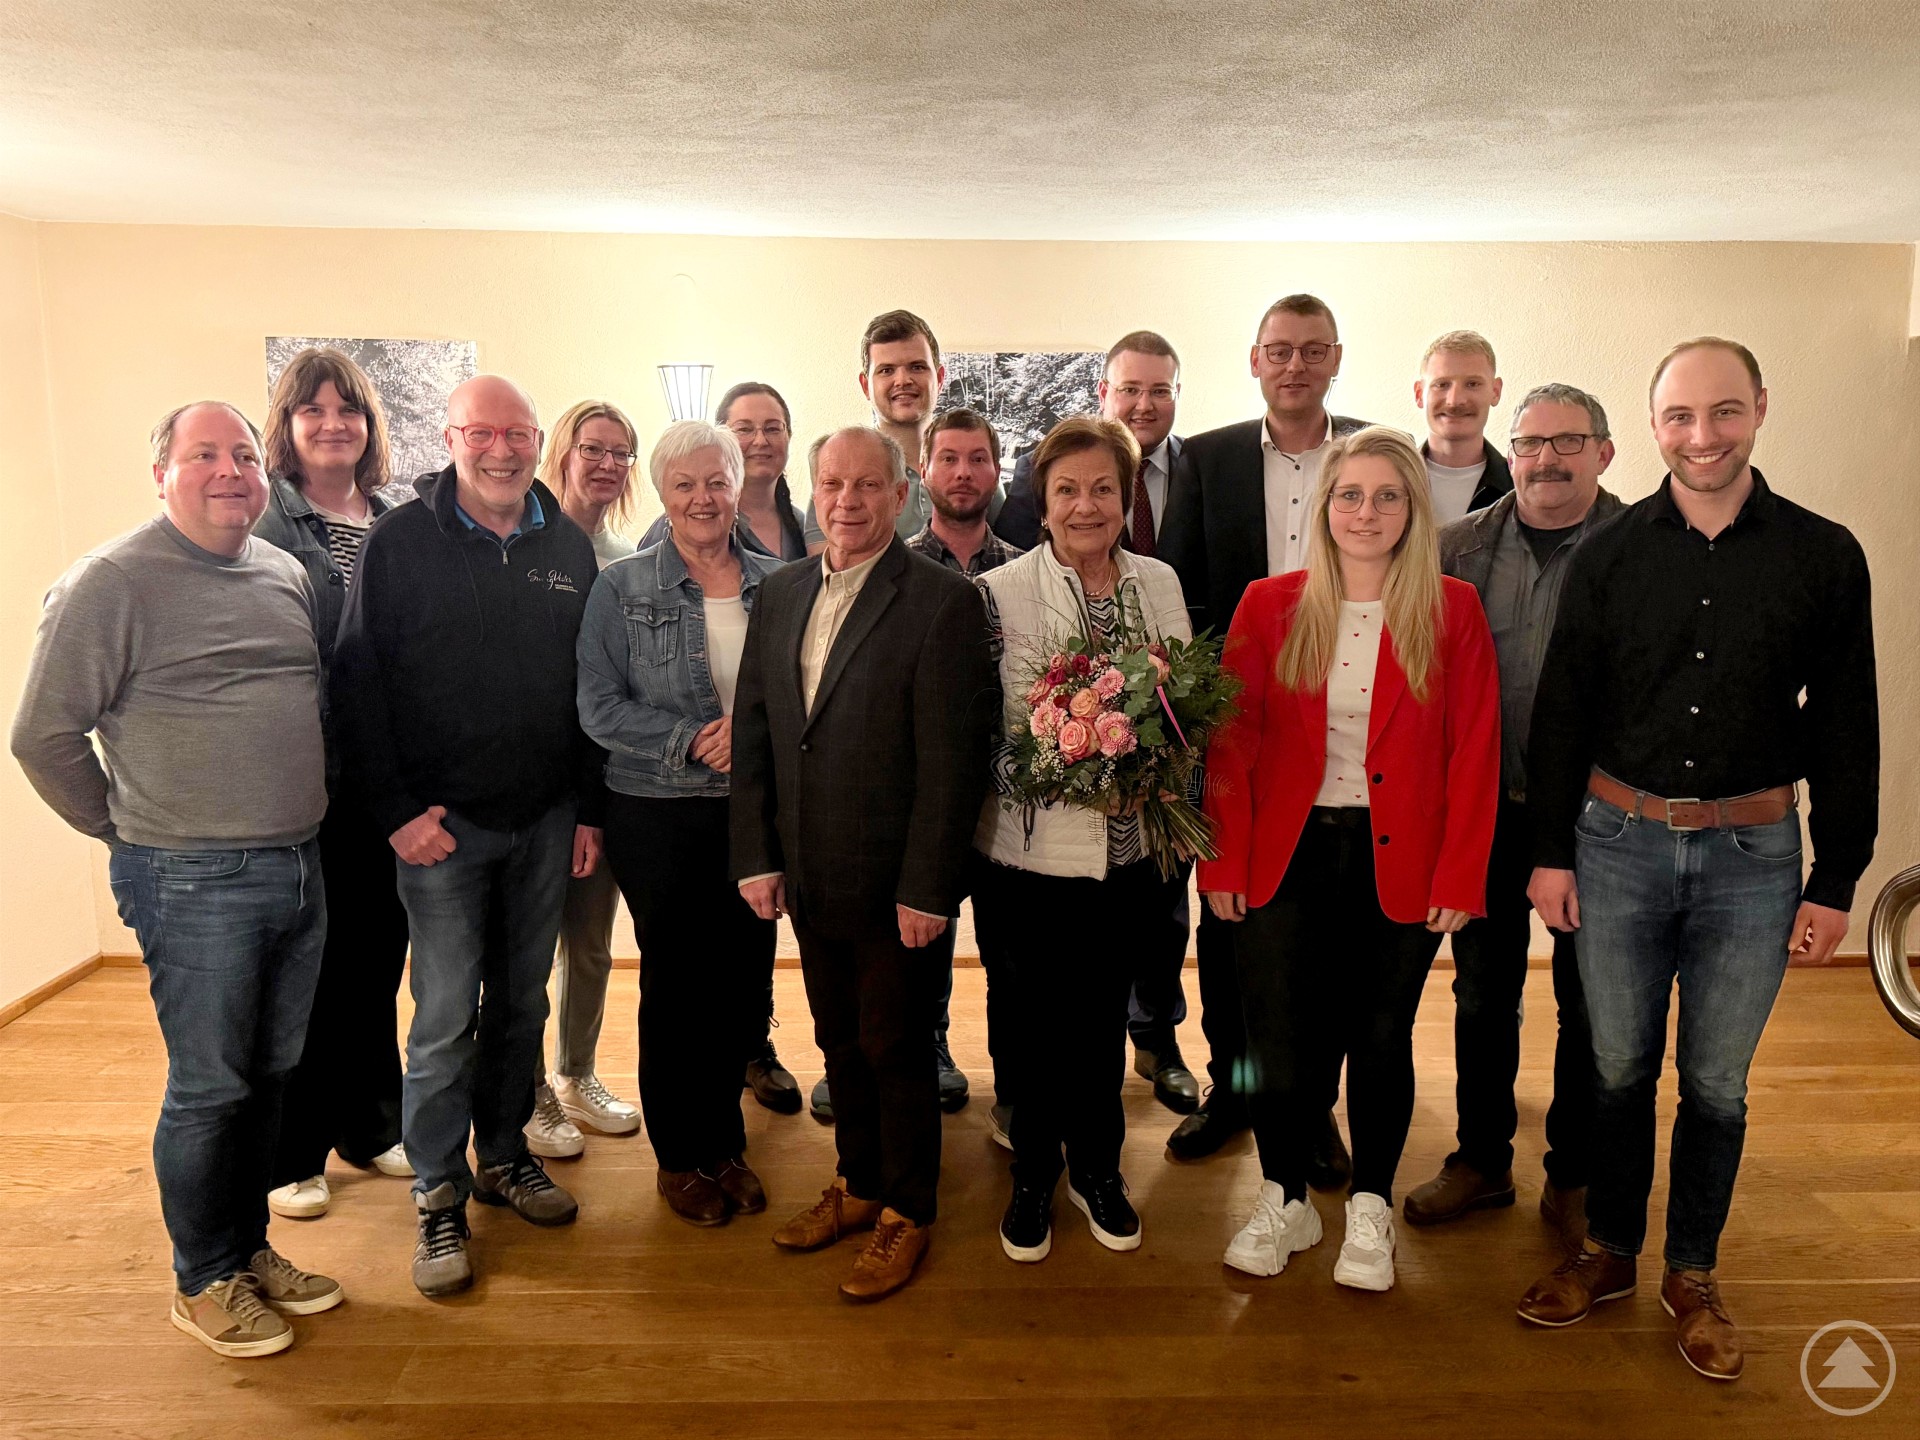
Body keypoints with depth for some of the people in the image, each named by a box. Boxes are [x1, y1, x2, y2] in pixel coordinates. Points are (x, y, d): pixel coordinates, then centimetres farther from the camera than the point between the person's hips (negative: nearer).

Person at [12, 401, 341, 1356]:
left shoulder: (286, 574, 9)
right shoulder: (114, 582, -10)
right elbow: (45, 737, -7)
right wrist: (131, 831, 1)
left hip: (298, 871, 6)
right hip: (197, 884, -6)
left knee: (272, 1073, 16)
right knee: (209, 1088, 5)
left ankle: (249, 1248, 34)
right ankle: (204, 1283, 24)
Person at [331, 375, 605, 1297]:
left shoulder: (570, 548, 6)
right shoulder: (398, 545, -5)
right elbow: (358, 689, -6)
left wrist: (590, 808, 6)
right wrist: (396, 810, -11)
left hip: (546, 821, 4)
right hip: (441, 824, -4)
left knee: (522, 1002, 14)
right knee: (446, 1014, 1)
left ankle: (503, 1155, 31)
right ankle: (438, 1195, 17)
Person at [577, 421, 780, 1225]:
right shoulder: (621, 588, -1)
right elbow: (600, 709, -7)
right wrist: (695, 740, -17)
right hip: (659, 818, -2)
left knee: (742, 978, 8)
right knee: (675, 983, 8)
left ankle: (725, 1142, 30)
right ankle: (679, 1156, 27)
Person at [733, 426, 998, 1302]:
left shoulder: (943, 602, -13)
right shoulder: (780, 594, 6)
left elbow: (951, 760, -15)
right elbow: (752, 734, 8)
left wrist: (927, 888, -16)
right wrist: (755, 856, 3)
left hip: (895, 886, -5)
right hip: (809, 879, 6)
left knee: (895, 1049, 9)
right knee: (839, 1041, 19)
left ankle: (906, 1214, 29)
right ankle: (859, 1184, 40)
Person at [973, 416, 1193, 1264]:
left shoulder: (1160, 584, 4)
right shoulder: (1001, 592, -9)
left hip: (1129, 850, 4)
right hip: (1031, 850, -3)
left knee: (1104, 1013, 18)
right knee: (1037, 1020, 11)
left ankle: (1097, 1168, 39)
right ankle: (1033, 1176, 34)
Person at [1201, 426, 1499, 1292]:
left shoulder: (1452, 611, -1)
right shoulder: (1269, 607, 1)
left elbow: (1474, 751, -2)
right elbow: (1231, 744, 0)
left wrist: (1460, 878, -7)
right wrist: (1224, 863, -5)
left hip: (1401, 861, 0)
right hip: (1288, 856, 1)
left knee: (1380, 1037, 12)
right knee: (1280, 1037, 5)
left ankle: (1370, 1210, 33)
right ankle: (1284, 1201, 28)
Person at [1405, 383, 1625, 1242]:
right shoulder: (1459, 548, 2)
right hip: (1485, 810, 2)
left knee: (1589, 1004, 11)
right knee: (1483, 992, 14)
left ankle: (1574, 1178, 30)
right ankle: (1481, 1160, 32)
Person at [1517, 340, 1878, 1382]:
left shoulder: (1823, 556, -2)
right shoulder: (1610, 554, -1)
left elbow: (1847, 729, 1)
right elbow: (1560, 712, 2)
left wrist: (1835, 883, 0)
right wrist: (1549, 852, 0)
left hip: (1753, 855, 0)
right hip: (1618, 843, 1)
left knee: (1716, 1082, 12)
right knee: (1618, 1067, 13)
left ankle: (1693, 1273, 32)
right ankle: (1609, 1250, 32)